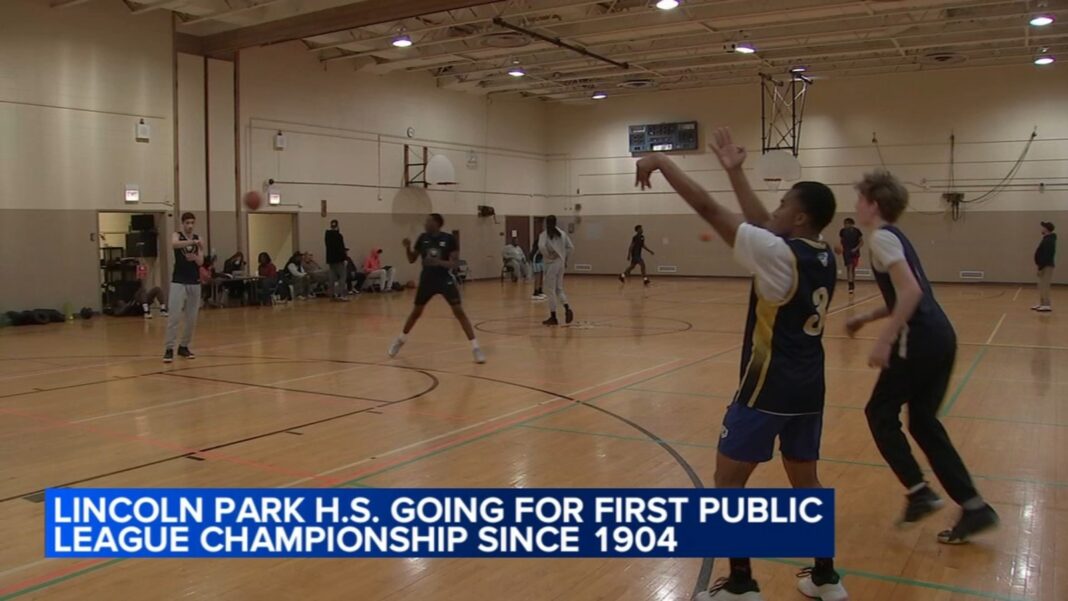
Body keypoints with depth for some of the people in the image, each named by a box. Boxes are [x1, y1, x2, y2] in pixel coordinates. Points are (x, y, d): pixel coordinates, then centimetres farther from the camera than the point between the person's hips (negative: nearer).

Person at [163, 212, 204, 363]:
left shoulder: (198, 239, 8)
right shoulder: (176, 235, -2)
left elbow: (200, 262, 2)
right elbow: (174, 244, -27)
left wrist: (195, 257, -21)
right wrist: (193, 242, -40)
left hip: (194, 282, 4)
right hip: (178, 281, -4)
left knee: (192, 318, 7)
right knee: (174, 316, -12)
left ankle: (183, 346, 20)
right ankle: (169, 349, -9)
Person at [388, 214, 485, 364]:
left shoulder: (449, 239, -12)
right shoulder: (423, 238, 0)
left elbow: (455, 263, -13)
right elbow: (412, 260, 7)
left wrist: (439, 262, -30)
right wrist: (407, 247, -12)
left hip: (445, 279, -3)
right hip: (427, 279, 3)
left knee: (459, 312, -11)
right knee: (416, 312, 15)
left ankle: (475, 347, -8)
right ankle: (400, 340, 36)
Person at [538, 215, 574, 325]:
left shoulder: (544, 234, -10)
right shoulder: (562, 233, 5)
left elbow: (541, 246, -27)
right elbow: (570, 247, 4)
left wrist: (548, 255, -11)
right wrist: (565, 257, 12)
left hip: (551, 263, -5)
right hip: (561, 263, 5)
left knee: (551, 291, 2)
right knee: (559, 289, 17)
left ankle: (553, 317, 6)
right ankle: (567, 309, -6)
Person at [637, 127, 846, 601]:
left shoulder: (778, 254, -19)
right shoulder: (825, 257, 5)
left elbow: (709, 210, -18)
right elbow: (762, 223, 17)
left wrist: (662, 162, -9)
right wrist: (734, 171, 20)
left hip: (768, 388, -8)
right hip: (809, 388, 8)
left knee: (729, 480, 4)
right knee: (805, 479, 19)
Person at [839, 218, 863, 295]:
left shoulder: (857, 231, -6)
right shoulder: (842, 231, -2)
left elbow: (862, 242, -3)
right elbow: (841, 241, 10)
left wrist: (856, 248, -15)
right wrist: (840, 247, -9)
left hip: (855, 252, 0)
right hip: (846, 252, 0)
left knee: (853, 268, 10)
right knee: (849, 267, -9)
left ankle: (853, 284, 24)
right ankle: (850, 285, -12)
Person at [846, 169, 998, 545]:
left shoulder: (882, 238, -10)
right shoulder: (894, 236, 19)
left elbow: (910, 292, -21)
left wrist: (884, 341, -20)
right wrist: (867, 318, 25)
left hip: (920, 340, -9)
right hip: (940, 336, 9)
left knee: (880, 413, 7)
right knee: (923, 421, 13)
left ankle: (919, 491, 3)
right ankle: (974, 507, 12)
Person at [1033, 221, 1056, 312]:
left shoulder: (1049, 241, -18)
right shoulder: (1047, 239, 16)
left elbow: (1046, 256, -23)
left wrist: (1041, 267, -21)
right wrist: (1039, 265, 15)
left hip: (1046, 266, -11)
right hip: (1044, 266, 11)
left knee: (1044, 286, -9)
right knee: (1042, 286, 14)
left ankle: (1047, 305, -8)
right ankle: (1042, 304, 21)